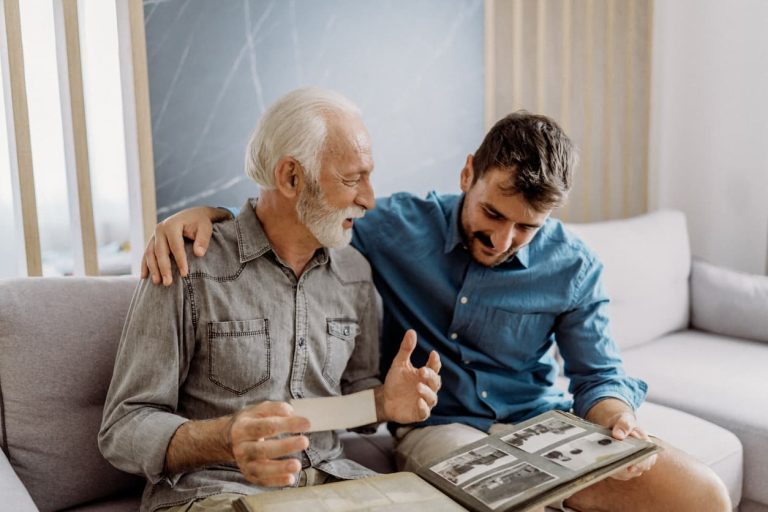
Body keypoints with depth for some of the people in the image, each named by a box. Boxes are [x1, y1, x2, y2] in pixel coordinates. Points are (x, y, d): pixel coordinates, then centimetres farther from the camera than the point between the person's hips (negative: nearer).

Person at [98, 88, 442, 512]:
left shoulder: (355, 274, 6)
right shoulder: (189, 270, -12)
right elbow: (124, 429, -10)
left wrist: (385, 402, -6)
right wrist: (225, 440, -30)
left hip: (329, 477, 5)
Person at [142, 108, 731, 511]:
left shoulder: (574, 268, -1)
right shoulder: (399, 227, -5)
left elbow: (600, 373, 6)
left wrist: (619, 419, -17)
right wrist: (203, 212, -15)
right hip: (439, 423, -3)